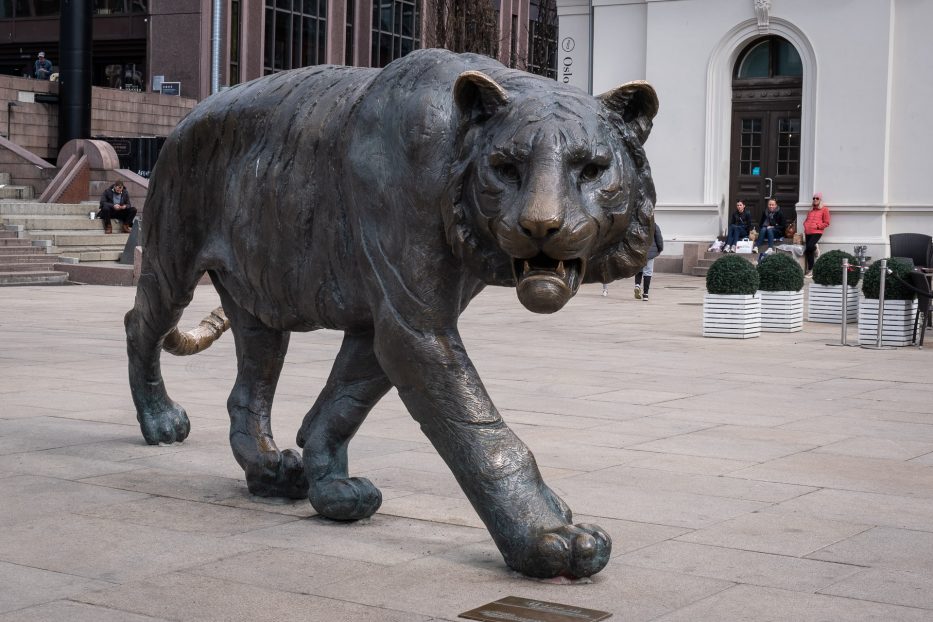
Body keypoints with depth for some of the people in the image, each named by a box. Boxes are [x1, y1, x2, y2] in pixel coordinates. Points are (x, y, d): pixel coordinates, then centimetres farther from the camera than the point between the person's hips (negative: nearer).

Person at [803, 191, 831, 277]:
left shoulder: (824, 209, 4)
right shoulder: (811, 209, 22)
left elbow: (826, 223, 1)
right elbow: (807, 220, 32)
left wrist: (817, 226, -11)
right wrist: (805, 225, 10)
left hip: (817, 232, -6)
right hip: (808, 232, 6)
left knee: (809, 247, -26)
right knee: (809, 251, -2)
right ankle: (810, 270, 3)